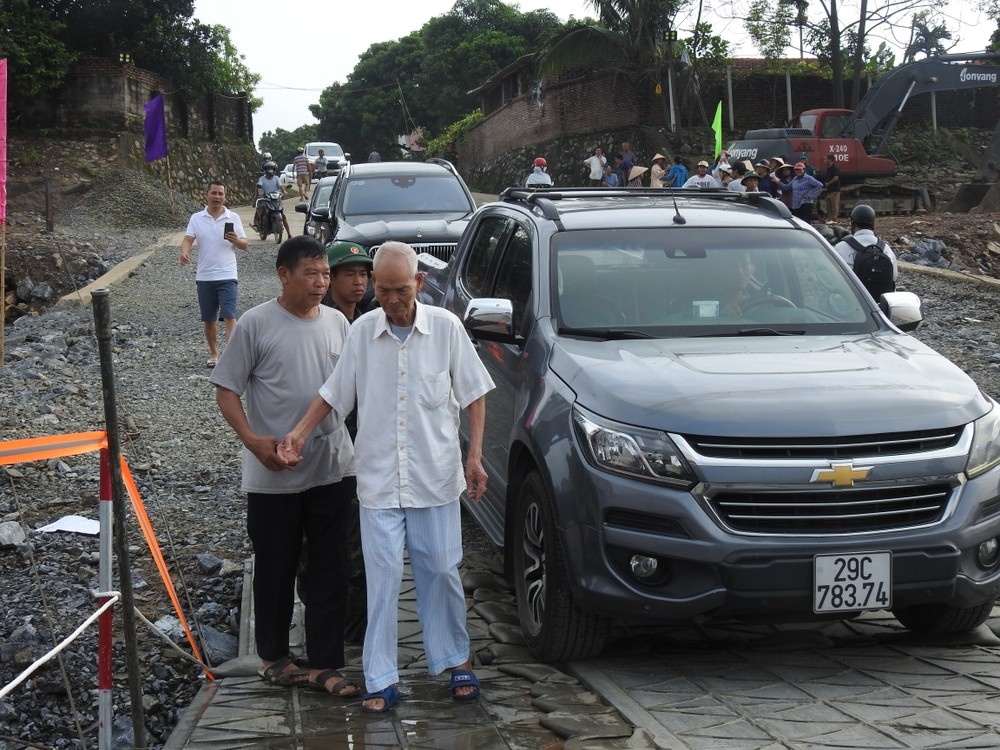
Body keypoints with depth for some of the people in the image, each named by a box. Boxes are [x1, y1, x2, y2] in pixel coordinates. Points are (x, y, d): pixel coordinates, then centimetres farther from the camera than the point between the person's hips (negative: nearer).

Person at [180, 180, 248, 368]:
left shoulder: (233, 217, 3)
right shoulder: (196, 218, 5)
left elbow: (244, 245, 6)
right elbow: (188, 239, -5)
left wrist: (236, 240, -17)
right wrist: (184, 252, -27)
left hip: (227, 276, -2)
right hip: (204, 276, 2)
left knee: (229, 316, -13)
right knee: (209, 319, 10)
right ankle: (213, 354, 23)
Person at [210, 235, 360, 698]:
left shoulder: (337, 323, 7)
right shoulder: (257, 324, -7)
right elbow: (227, 390, -5)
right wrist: (252, 439, -18)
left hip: (332, 468, 4)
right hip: (274, 474, -4)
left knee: (330, 571, 5)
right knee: (275, 569, 9)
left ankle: (323, 665, 12)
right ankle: (273, 657, 26)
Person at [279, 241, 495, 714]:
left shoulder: (446, 328, -3)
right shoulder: (362, 332, 1)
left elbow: (474, 394, 2)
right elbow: (334, 393, 11)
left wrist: (475, 455, -5)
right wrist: (300, 433, -2)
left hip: (435, 478, -1)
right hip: (378, 480, 1)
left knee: (441, 571, 7)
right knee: (383, 578, 1)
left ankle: (455, 660, 25)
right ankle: (381, 681, 7)